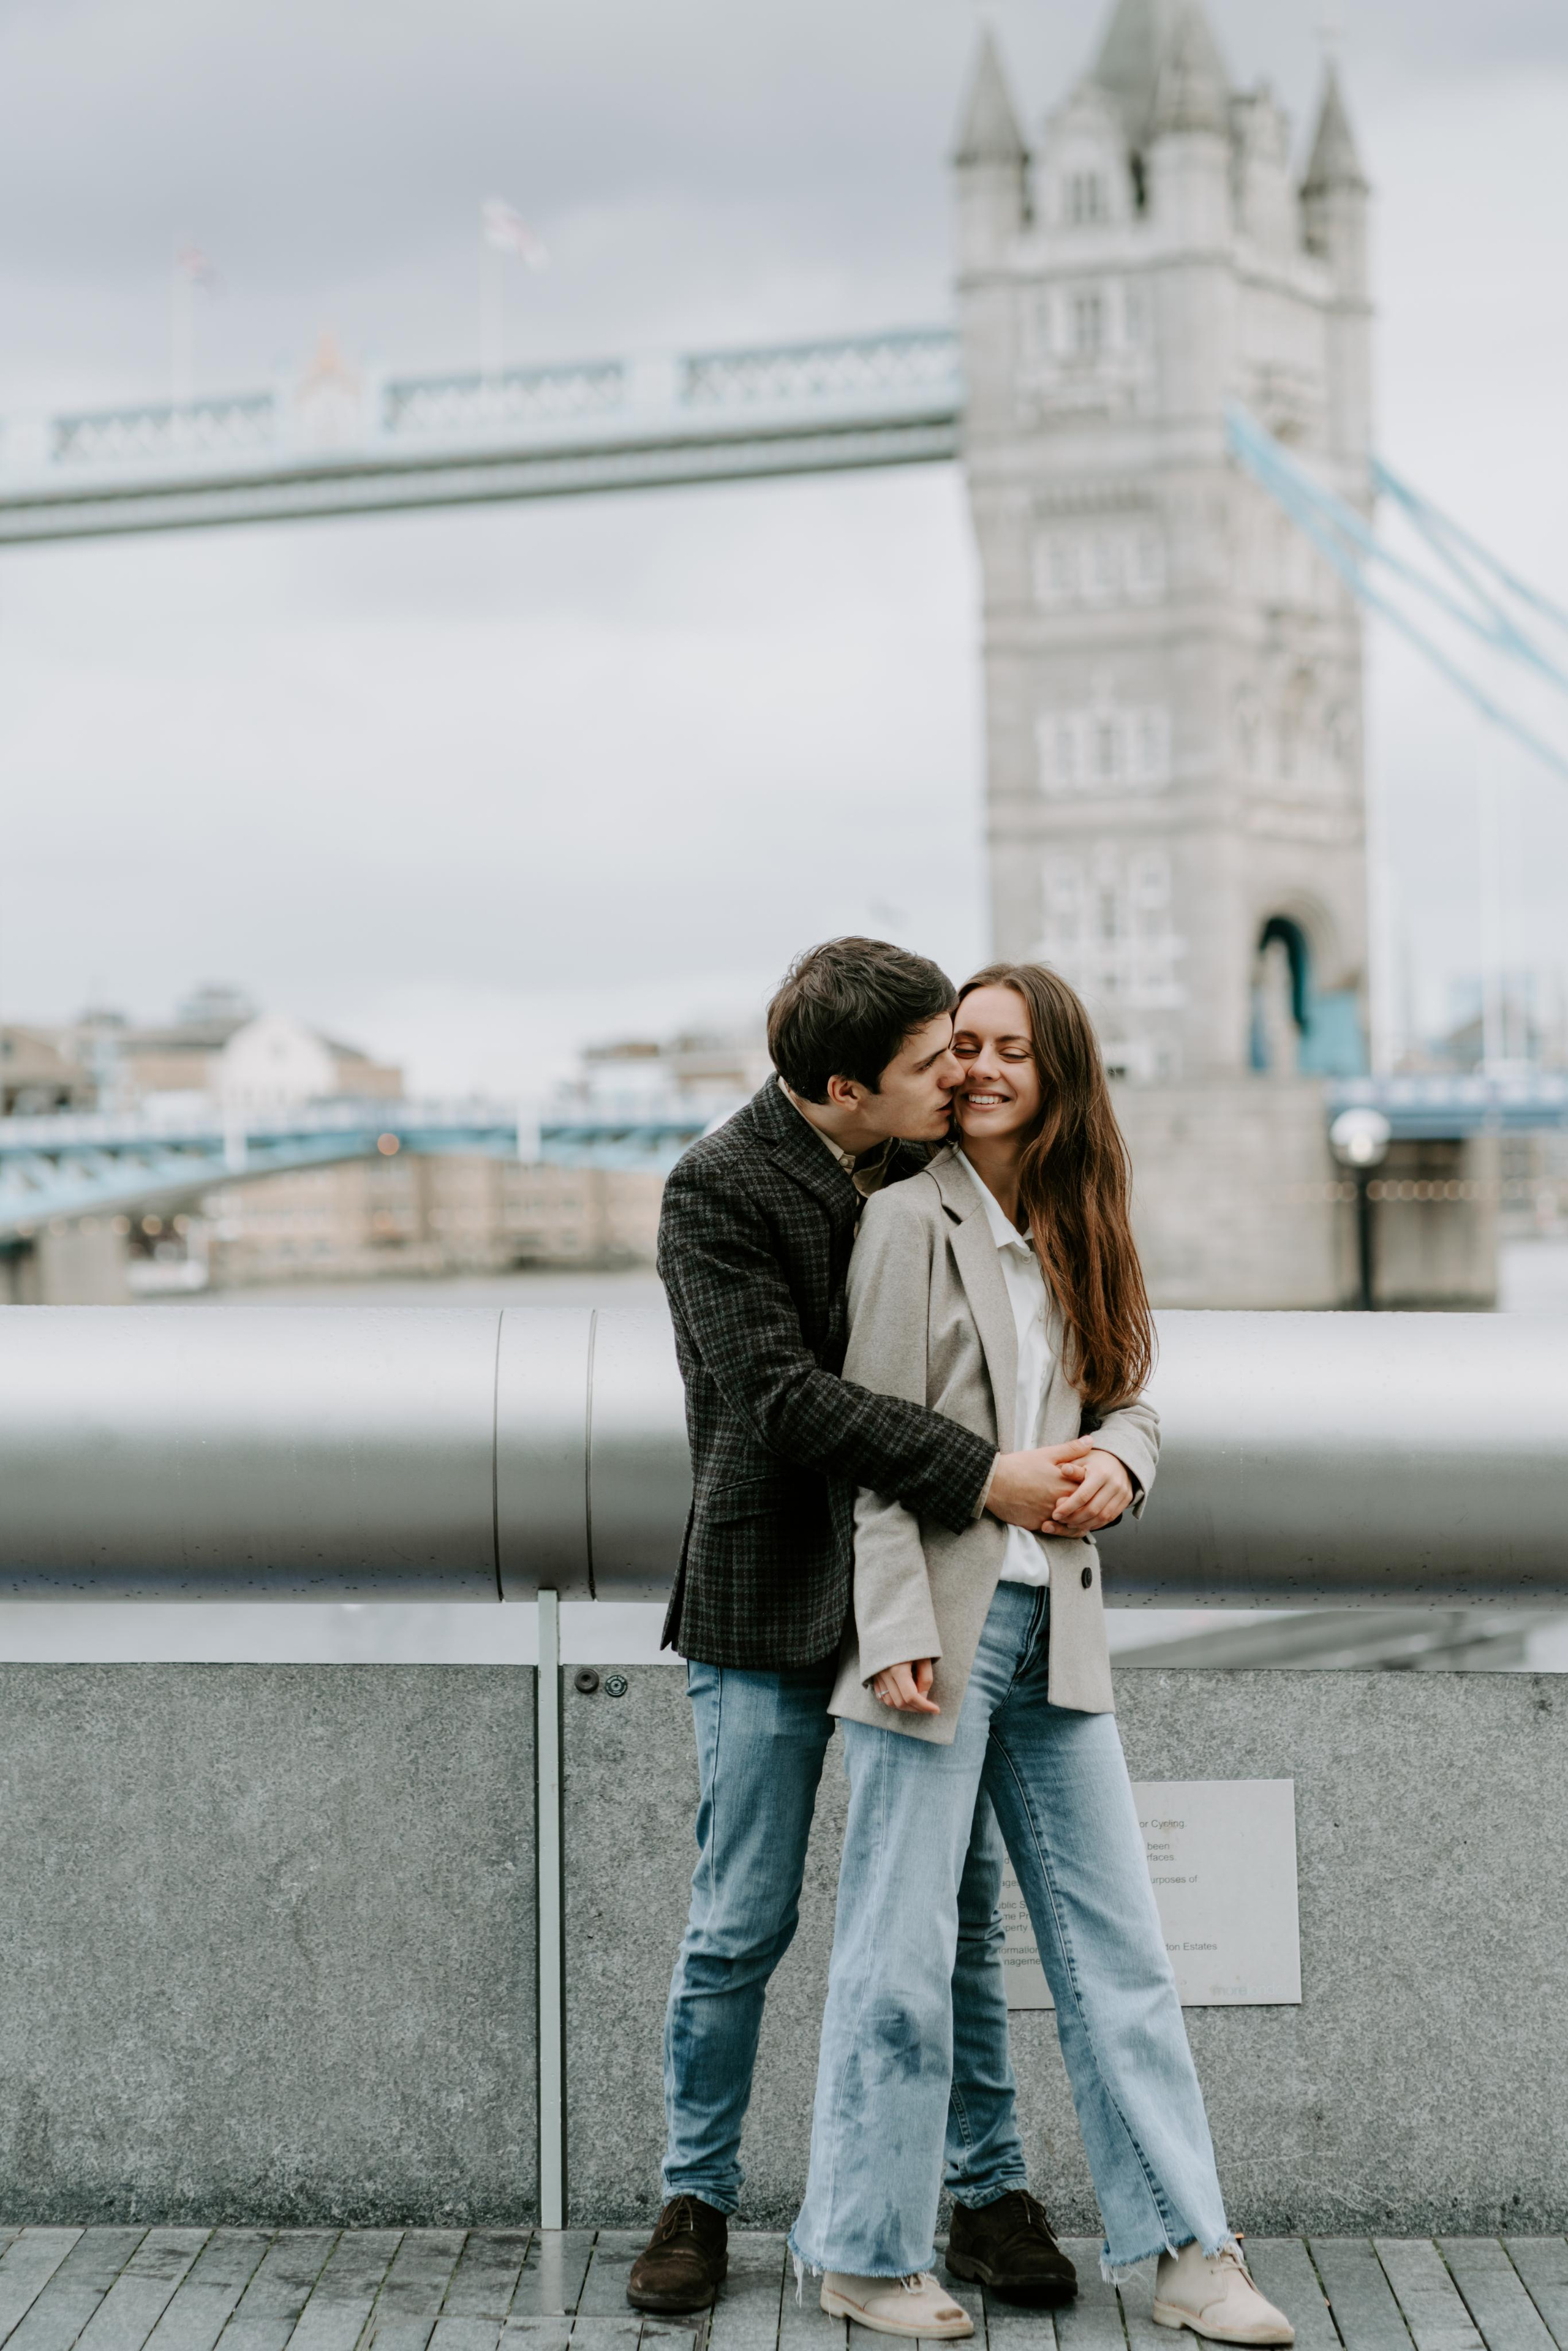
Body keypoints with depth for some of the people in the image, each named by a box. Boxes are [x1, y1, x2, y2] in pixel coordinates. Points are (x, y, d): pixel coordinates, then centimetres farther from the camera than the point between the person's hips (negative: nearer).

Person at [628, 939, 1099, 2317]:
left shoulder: (930, 1168, 3)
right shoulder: (715, 1193, -14)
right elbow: (783, 1395, -25)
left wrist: (1097, 1461, -1)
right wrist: (978, 1474, -27)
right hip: (772, 1606, -5)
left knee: (964, 1900, 10)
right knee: (742, 1924, 4)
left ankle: (991, 2185, 24)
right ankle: (699, 2198, 21)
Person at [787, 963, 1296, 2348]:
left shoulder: (1080, 1232, 12)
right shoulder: (916, 1216, -7)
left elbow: (1131, 1398, 17)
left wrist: (1119, 1463, -7)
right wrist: (897, 1633, -17)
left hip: (1054, 1624, 6)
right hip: (939, 1626, -6)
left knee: (1117, 1946, 10)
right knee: (903, 1955, 2)